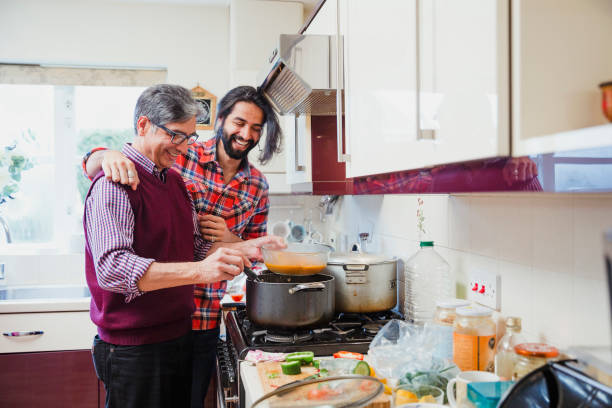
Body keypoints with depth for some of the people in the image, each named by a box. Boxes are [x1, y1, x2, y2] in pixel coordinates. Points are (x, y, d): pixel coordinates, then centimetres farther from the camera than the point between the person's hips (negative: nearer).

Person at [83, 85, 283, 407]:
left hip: (205, 321, 3)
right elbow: (92, 165, -9)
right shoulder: (179, 157, -9)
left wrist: (230, 239, -9)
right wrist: (109, 156, -33)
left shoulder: (257, 187, 4)